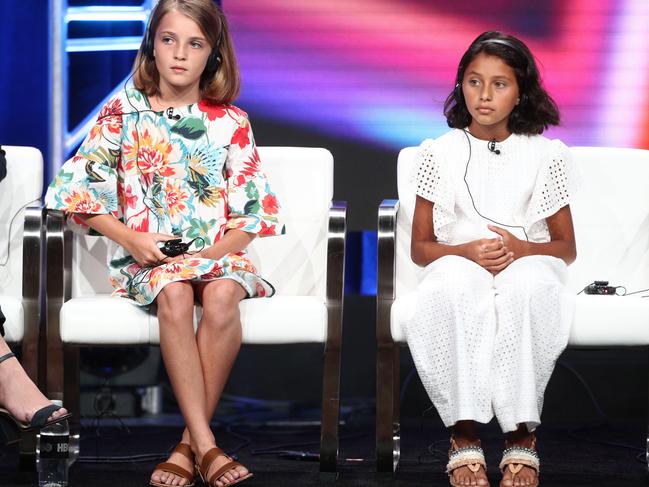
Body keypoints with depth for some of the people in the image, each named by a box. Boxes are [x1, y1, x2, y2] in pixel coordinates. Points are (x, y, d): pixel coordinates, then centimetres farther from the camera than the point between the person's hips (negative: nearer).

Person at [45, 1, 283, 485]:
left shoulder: (231, 122, 9)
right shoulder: (124, 112, 7)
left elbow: (255, 210, 7)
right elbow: (76, 187, 4)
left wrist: (212, 253, -9)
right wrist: (130, 238, -8)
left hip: (216, 253, 1)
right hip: (144, 256, -1)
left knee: (223, 294, -35)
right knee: (174, 294, -35)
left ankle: (188, 445, -29)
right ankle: (206, 446, -38)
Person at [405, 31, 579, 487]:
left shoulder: (547, 154, 10)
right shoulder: (439, 153, 10)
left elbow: (566, 247, 12)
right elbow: (420, 246, 11)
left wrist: (522, 250, -11)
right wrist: (466, 251, -12)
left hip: (528, 267, 0)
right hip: (458, 267, 0)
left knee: (529, 283, -40)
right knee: (456, 280, -40)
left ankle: (522, 434, -30)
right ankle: (465, 432, -32)